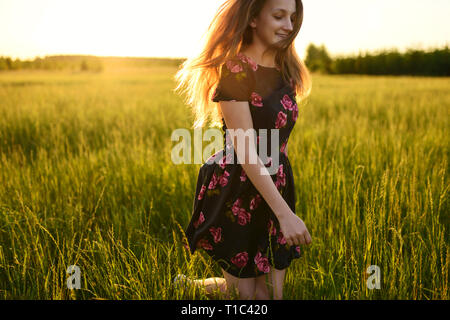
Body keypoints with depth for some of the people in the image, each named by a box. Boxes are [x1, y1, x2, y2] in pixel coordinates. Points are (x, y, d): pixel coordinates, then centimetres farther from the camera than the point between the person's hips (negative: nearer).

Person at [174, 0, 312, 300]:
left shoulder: (286, 72, 7)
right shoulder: (236, 70, -17)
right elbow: (245, 151, -21)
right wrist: (285, 213, -25)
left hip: (276, 189, 7)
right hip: (238, 196, -7)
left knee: (272, 292, 10)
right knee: (244, 292, 7)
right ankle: (184, 285, 36)